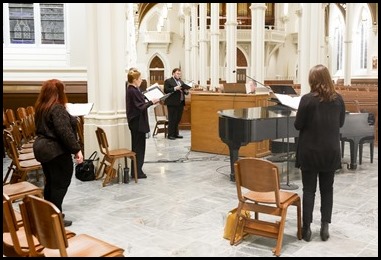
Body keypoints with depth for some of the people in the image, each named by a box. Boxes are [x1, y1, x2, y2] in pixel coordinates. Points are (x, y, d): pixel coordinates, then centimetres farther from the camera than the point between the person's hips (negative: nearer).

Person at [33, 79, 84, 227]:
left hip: (43, 148, 9)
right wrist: (76, 149, -23)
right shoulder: (57, 108, -18)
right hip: (57, 151, -9)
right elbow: (65, 132, -26)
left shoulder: (41, 108, 9)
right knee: (61, 183, -1)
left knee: (50, 182, 18)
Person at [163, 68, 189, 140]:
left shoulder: (181, 81, 18)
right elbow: (166, 91, -14)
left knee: (178, 119, 9)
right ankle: (170, 135, 3)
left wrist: (186, 91, -4)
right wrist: (175, 88, -23)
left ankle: (176, 133, 19)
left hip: (180, 103, 7)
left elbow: (183, 91, 19)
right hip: (172, 103, -7)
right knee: (172, 119, -4)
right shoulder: (168, 81, -4)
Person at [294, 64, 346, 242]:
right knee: (327, 189, 13)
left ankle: (306, 228, 9)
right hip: (331, 151, 3)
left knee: (309, 190, 5)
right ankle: (325, 227, 15)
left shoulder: (307, 99, -13)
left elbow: (298, 125, -8)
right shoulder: (338, 99, 0)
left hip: (310, 151, -3)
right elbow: (340, 123, 11)